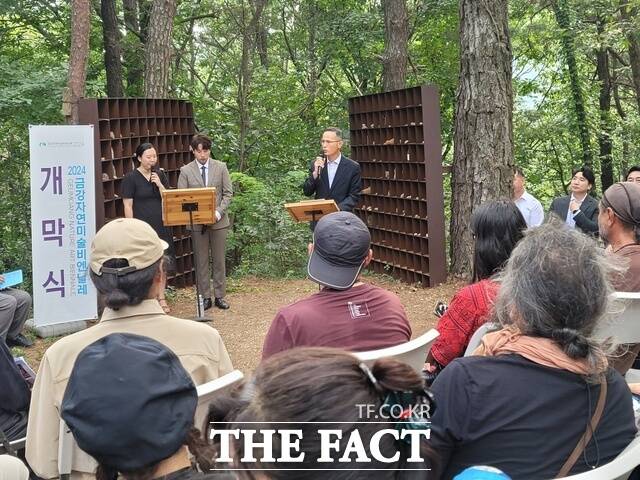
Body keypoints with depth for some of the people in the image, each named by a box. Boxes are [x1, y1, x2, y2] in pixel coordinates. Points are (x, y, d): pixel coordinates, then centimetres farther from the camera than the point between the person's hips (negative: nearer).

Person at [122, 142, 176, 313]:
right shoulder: (131, 178, -4)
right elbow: (128, 205, -6)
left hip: (161, 226, 4)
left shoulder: (160, 175, 9)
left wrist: (159, 184, -7)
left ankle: (161, 298, 16)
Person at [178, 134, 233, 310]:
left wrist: (219, 212, -13)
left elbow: (228, 193, 2)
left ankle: (220, 296, 15)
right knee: (201, 261, 5)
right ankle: (205, 297, 14)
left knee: (219, 260, 6)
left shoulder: (221, 167, 2)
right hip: (196, 222, 0)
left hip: (218, 221, 0)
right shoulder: (186, 171, 0)